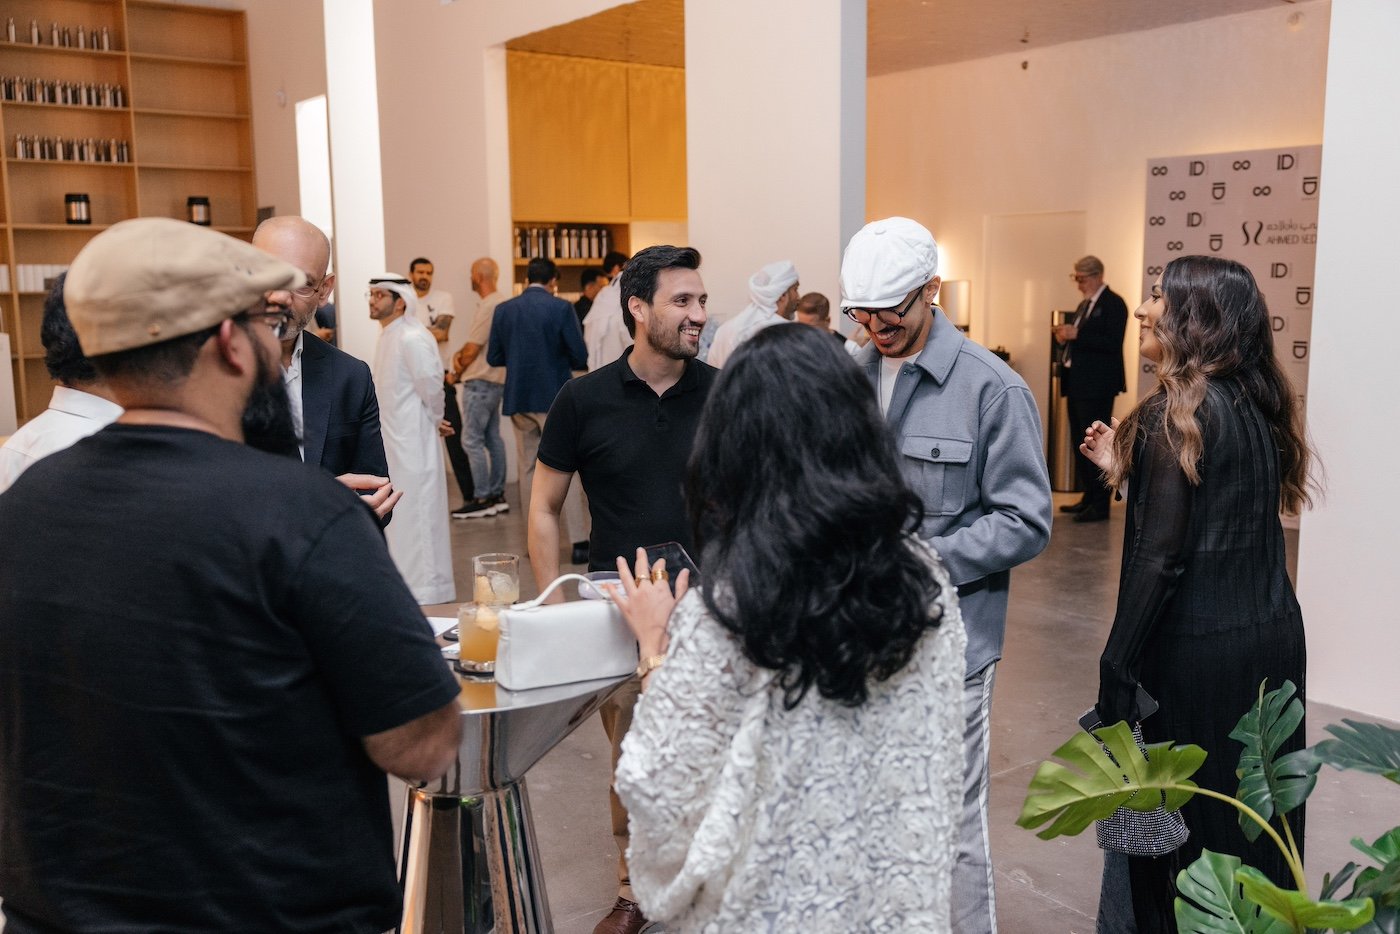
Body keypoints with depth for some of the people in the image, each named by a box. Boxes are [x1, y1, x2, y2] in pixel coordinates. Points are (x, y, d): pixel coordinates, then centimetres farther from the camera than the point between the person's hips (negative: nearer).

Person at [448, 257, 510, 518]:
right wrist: (459, 354, 0)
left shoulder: (488, 307, -17)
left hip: (480, 382, -10)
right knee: (492, 438, 12)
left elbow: (473, 349, -15)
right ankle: (497, 495, 17)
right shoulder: (499, 303, 15)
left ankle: (483, 500, -5)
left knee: (472, 440, -7)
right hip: (494, 380, 10)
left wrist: (456, 374, -2)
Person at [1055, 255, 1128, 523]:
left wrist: (1077, 334, -23)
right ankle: (1089, 497, 22)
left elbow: (1113, 344, -20)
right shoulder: (1084, 304, 18)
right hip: (1077, 382, 10)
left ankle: (1100, 505, -3)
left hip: (1097, 385, -9)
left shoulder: (1113, 304, -9)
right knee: (1080, 441, 13)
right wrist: (1065, 338, 3)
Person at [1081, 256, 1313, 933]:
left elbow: (1160, 557, -19)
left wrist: (1117, 668, -15)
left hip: (1195, 648, -8)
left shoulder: (1180, 410, -15)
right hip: (1273, 637, 8)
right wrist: (1125, 467, 14)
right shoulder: (1256, 404, 8)